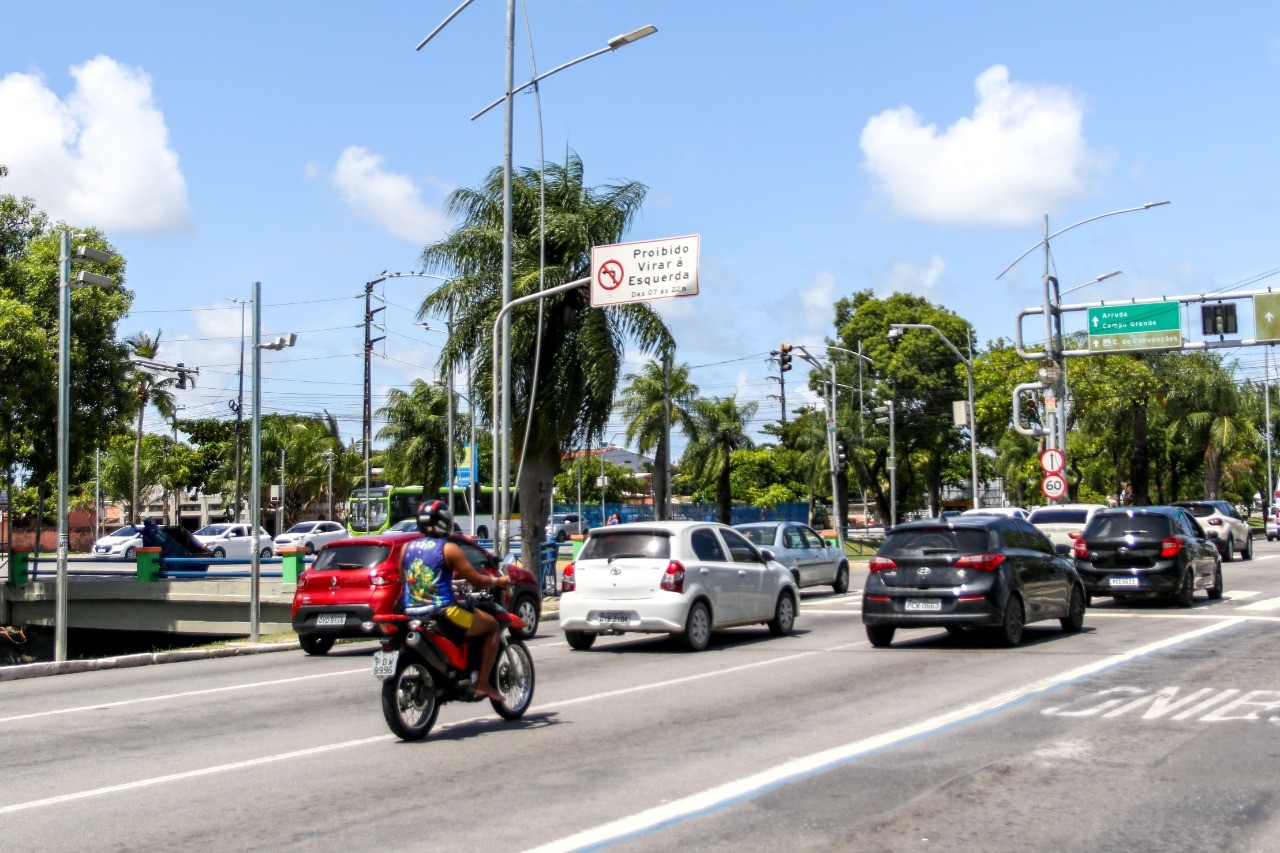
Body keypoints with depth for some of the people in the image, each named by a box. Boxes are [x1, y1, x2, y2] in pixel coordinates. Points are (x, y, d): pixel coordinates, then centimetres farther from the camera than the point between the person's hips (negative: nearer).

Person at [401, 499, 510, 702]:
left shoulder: (407, 548, 9)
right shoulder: (448, 548, -8)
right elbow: (477, 581, -8)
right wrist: (497, 582, 13)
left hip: (412, 615, 7)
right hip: (444, 614, -7)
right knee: (492, 625, 12)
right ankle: (482, 683, 5)